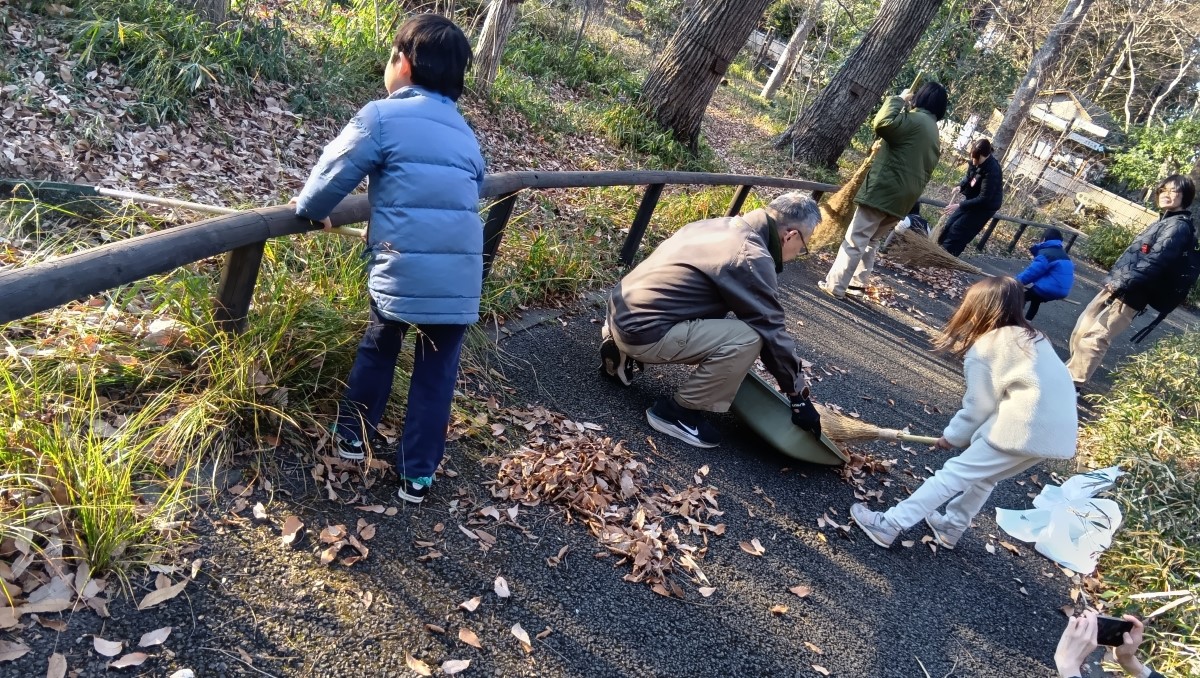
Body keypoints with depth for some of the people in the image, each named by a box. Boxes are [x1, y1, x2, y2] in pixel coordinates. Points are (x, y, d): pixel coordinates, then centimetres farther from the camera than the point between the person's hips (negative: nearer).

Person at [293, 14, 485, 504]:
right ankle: (418, 475, 24)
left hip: (402, 271, -3)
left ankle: (353, 435, 38)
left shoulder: (382, 116, -1)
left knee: (378, 346, 24)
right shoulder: (465, 134, 16)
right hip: (461, 276, 3)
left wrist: (310, 210, 25)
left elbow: (333, 173, 3)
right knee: (437, 371, 15)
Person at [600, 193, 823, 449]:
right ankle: (678, 412, -2)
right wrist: (799, 396, 3)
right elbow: (772, 331, -8)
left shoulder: (724, 225, 13)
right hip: (641, 331, -10)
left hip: (622, 310, 10)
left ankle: (622, 352, 21)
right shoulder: (752, 258, -14)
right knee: (748, 338, -16)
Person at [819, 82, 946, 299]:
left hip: (884, 190, -9)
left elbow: (883, 124, -27)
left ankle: (835, 286, -6)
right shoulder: (933, 131, 19)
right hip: (903, 196, 9)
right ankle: (857, 284, 21)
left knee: (855, 239, -6)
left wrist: (896, 101, -10)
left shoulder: (915, 119, -10)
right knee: (872, 241, 19)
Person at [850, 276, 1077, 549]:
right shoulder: (1031, 337, 20)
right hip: (1058, 430, 8)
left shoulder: (981, 351, -3)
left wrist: (953, 436, 18)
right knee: (984, 475, 26)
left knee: (954, 473, -1)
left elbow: (978, 408, 1)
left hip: (1024, 427, -8)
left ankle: (889, 525, 2)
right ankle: (951, 527, 39)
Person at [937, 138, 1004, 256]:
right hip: (971, 199, 8)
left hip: (985, 206, -8)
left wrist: (960, 205, -29)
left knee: (957, 231, -7)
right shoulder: (977, 160, -12)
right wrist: (960, 186, -10)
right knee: (949, 225, 12)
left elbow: (983, 199, -31)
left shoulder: (992, 172, -34)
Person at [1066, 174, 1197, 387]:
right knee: (1082, 328, 16)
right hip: (1117, 287, 10)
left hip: (1128, 296, -10)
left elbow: (1154, 262, -22)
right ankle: (1072, 370, 29)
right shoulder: (1165, 222, 20)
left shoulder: (1179, 227, -11)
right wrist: (1113, 280, 13)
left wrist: (1121, 284, -23)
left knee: (1093, 338, -11)